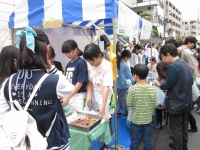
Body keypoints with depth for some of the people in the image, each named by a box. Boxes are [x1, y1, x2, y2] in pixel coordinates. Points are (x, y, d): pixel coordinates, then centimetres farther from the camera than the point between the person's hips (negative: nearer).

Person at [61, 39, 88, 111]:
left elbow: (80, 83, -15)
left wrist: (68, 98, -16)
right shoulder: (68, 64, 9)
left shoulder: (81, 62, -11)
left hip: (78, 96, -6)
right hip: (69, 95, 6)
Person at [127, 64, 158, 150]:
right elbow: (155, 105, -5)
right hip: (148, 119, 2)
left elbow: (128, 104, -13)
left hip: (135, 119, -2)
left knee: (134, 141, 16)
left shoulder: (132, 89, -21)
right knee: (147, 141, 19)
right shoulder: (152, 89, -13)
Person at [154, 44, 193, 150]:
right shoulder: (184, 64, 6)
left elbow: (167, 85, -20)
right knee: (183, 125, 23)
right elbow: (190, 81, 16)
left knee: (176, 128, 6)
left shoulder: (173, 66, -23)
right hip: (186, 101, 10)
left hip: (176, 102, -9)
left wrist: (158, 85, 0)